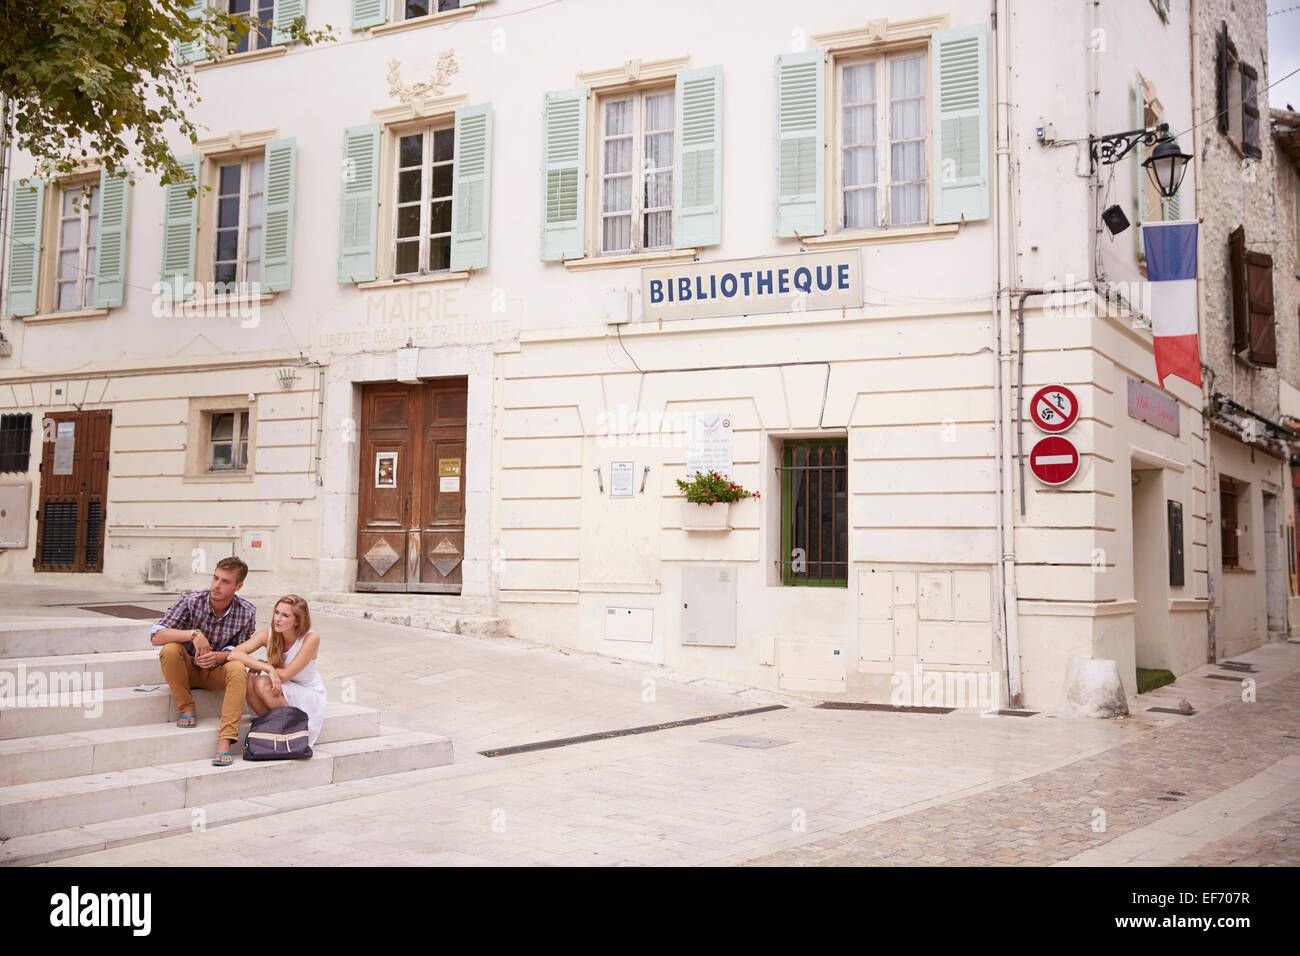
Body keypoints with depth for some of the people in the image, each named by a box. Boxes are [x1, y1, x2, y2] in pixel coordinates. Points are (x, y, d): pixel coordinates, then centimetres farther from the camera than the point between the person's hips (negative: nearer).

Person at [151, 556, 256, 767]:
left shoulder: (246, 613, -12)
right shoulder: (191, 600, -16)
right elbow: (156, 636, -22)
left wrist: (219, 656, -30)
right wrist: (193, 633, -37)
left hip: (216, 672, 0)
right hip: (187, 669, 0)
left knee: (238, 670, -32)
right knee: (170, 649, -31)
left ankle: (225, 741, -37)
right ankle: (186, 709, -12)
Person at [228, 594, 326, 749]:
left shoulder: (311, 638, -21)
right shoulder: (268, 635, -10)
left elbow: (285, 675, -23)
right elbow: (234, 654, -23)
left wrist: (255, 664, -12)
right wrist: (267, 668, -34)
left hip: (309, 696, -4)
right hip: (280, 691, 5)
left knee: (262, 683, -28)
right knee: (248, 680, -24)